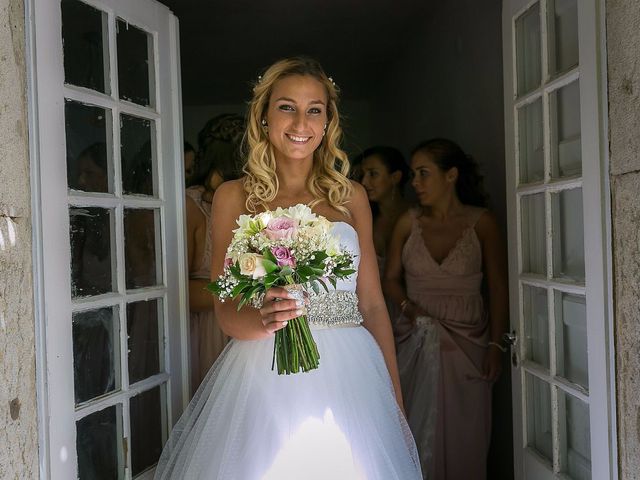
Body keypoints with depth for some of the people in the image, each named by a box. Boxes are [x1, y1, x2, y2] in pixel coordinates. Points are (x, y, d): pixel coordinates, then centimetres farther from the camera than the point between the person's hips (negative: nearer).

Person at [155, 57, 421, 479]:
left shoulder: (351, 196, 9)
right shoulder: (235, 196, 3)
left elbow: (373, 304, 9)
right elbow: (227, 313, -1)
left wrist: (396, 399, 6)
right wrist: (263, 318, -24)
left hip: (350, 375, 2)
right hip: (266, 378, -2)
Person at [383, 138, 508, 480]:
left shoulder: (481, 222, -3)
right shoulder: (408, 223, 2)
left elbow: (498, 288, -2)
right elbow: (391, 279, 8)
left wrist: (496, 345, -7)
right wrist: (408, 308, -11)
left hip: (467, 342, -1)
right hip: (417, 339, 2)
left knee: (464, 437, 5)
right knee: (420, 432, 4)